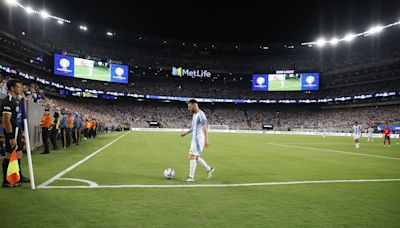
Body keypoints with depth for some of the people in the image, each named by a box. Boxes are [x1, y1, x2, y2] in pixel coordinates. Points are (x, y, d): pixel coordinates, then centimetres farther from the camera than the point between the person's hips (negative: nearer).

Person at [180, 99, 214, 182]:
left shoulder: (200, 114, -13)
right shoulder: (194, 115, 16)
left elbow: (205, 127, -19)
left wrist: (206, 139, -24)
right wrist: (186, 132, 24)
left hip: (198, 139, -10)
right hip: (194, 139, 10)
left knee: (192, 156, -9)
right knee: (196, 157, 12)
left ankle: (191, 177, -5)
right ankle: (209, 169, 22)